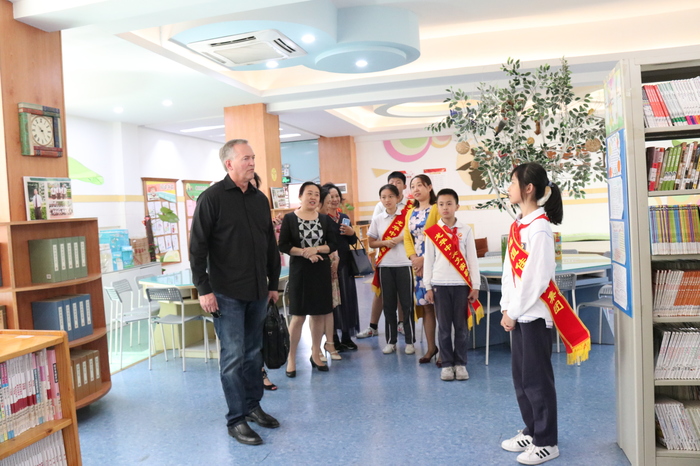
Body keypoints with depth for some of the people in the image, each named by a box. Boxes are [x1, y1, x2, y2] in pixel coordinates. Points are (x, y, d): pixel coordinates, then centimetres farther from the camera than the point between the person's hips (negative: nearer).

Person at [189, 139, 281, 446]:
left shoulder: (260, 199, 11)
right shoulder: (212, 198, -7)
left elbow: (270, 245, 15)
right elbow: (197, 247, -10)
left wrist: (273, 283, 14)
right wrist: (203, 289, -14)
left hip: (257, 292, 6)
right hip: (227, 293, -6)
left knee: (253, 352, 15)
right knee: (234, 356, 0)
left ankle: (253, 406, 30)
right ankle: (236, 420, 12)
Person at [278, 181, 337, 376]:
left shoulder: (325, 219, 7)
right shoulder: (289, 218, -3)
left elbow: (332, 244, 3)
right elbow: (283, 245, -7)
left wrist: (316, 249, -14)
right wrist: (304, 252, -17)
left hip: (322, 271, 4)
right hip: (299, 271, -3)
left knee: (319, 314, 8)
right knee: (298, 316, -2)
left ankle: (315, 354, 22)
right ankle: (291, 358, 11)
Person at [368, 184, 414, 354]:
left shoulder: (406, 216, 0)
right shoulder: (377, 219, 6)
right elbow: (371, 243, 9)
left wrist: (401, 238, -14)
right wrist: (385, 242, -9)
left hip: (404, 264, -2)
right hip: (385, 265, 2)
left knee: (407, 303, 1)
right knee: (388, 304, 7)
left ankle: (410, 341, 12)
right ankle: (391, 341, 17)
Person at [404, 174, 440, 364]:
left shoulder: (436, 209, -4)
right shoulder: (410, 213, 17)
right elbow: (407, 238, 11)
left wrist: (424, 259, -14)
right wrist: (414, 258, -6)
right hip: (417, 265, 6)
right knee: (425, 305, 10)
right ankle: (431, 347, 19)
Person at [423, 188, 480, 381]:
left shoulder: (465, 230, 3)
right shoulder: (432, 232, 2)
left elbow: (472, 259, 3)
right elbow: (428, 260, 5)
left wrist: (475, 286, 1)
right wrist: (427, 287, 2)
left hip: (461, 284, 0)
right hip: (440, 284, 0)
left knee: (461, 326, 5)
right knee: (444, 326, 6)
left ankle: (460, 364, 17)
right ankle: (447, 364, 15)